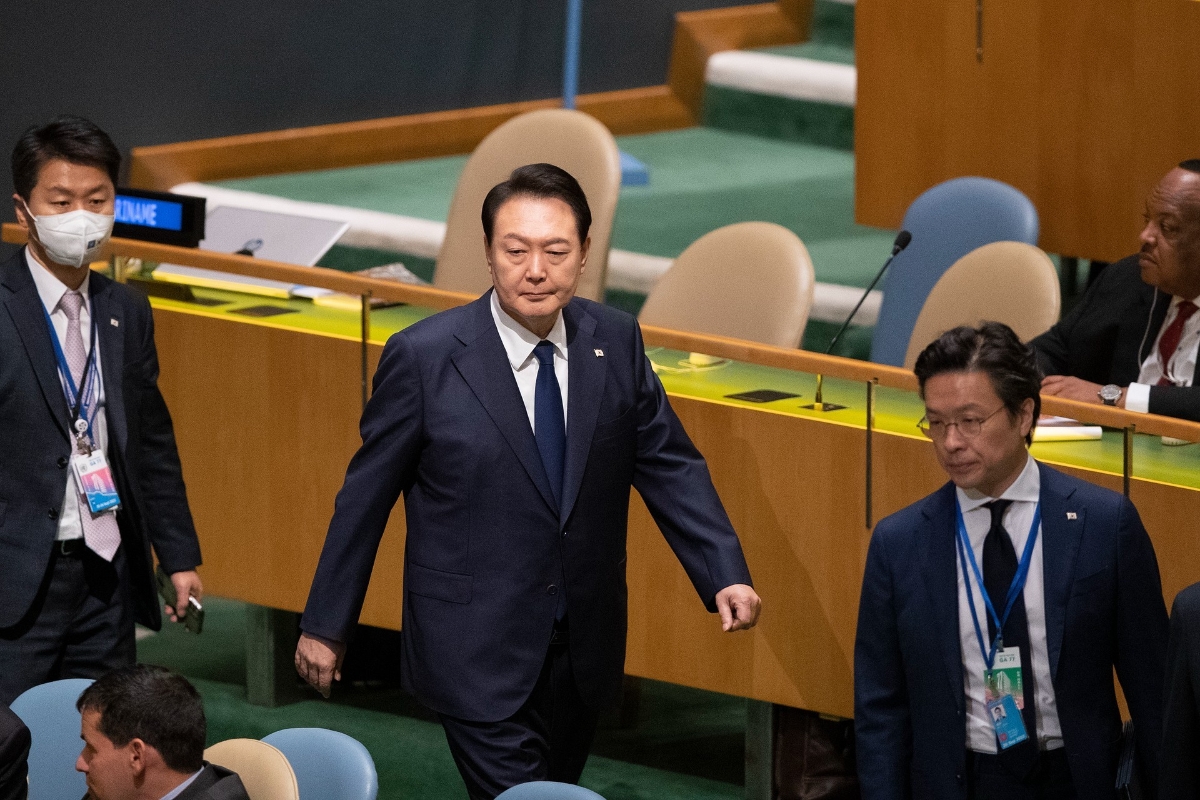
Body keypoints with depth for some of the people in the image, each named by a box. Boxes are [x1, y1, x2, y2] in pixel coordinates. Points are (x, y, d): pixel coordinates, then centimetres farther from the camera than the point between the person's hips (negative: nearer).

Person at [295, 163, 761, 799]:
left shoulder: (615, 341, -2)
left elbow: (668, 465, 4)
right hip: (477, 651, -5)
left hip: (581, 650, 5)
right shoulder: (425, 356, -13)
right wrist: (325, 625, 1)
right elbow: (366, 495, -5)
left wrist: (724, 576, -10)